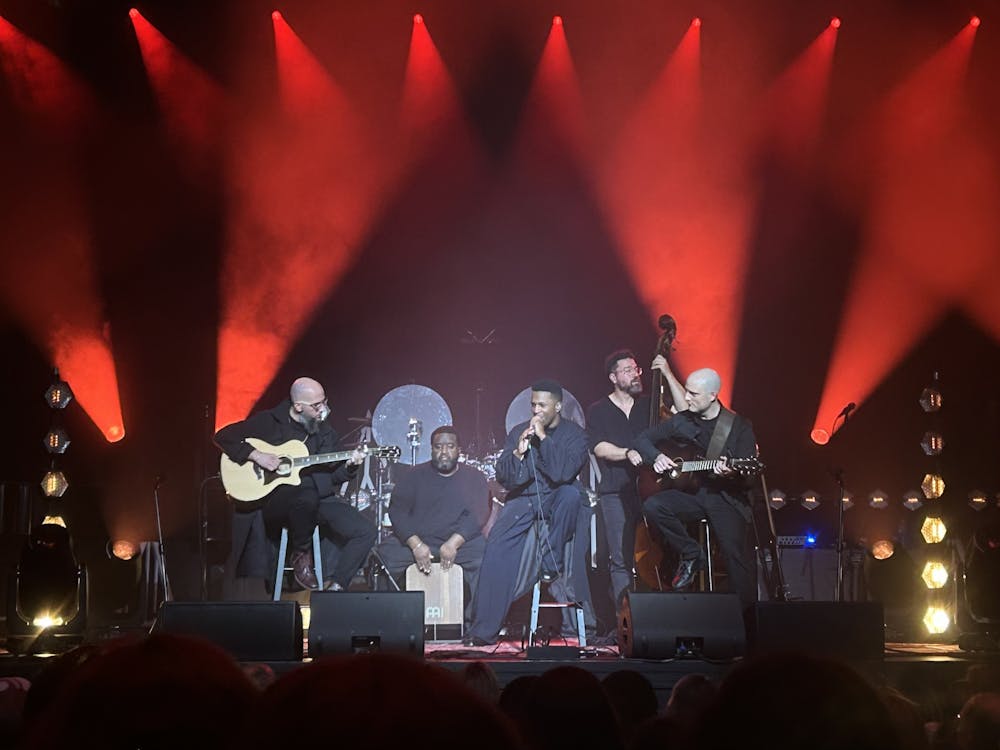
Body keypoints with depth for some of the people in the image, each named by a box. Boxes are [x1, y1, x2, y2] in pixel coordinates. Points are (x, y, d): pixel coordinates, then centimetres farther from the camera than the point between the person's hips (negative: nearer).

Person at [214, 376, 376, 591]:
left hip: (316, 497, 5)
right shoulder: (268, 421, -1)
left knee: (366, 532, -14)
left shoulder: (324, 432, 11)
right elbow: (223, 436, -4)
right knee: (306, 491, -41)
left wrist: (348, 467, -13)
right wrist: (255, 455, -16)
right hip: (274, 500, -5)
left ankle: (335, 587, -9)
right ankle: (300, 555, -16)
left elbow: (331, 478, 8)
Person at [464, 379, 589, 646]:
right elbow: (503, 478, 1)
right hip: (523, 498, 2)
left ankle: (551, 564, -18)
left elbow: (564, 473, -21)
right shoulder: (519, 432, 4)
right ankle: (483, 630, -22)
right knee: (497, 543, -22)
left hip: (557, 501, -2)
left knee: (571, 493, -36)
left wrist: (544, 438, -22)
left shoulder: (574, 434, -4)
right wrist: (518, 452, -16)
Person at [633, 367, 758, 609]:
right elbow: (642, 439, 13)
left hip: (726, 498, -3)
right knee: (653, 505, -24)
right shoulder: (681, 421, 6)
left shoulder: (739, 426, -3)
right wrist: (656, 456, -8)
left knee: (737, 555, -16)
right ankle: (691, 555, -5)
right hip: (691, 493, 3)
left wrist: (730, 473, -30)